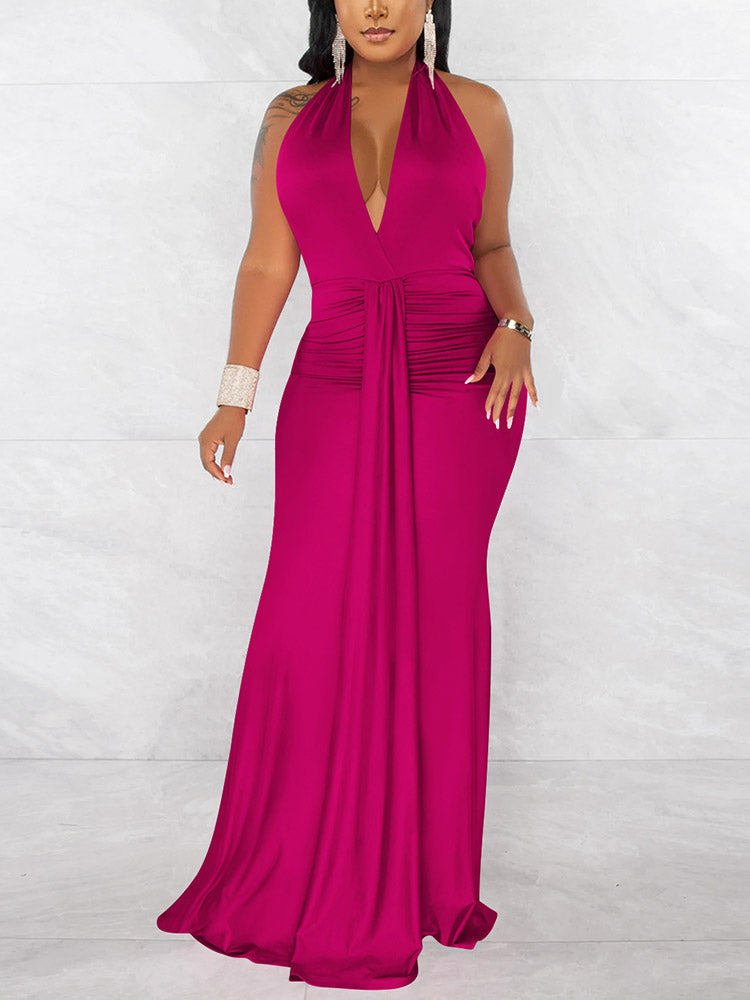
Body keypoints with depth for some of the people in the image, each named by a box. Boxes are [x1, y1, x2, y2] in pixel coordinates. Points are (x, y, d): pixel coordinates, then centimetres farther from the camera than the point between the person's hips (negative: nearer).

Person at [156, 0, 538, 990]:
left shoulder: (476, 110, 6)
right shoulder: (293, 118, 9)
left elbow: (492, 246, 12)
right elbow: (268, 261, 8)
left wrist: (515, 330, -7)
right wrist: (235, 394, 2)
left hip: (459, 388, -1)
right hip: (336, 391, 1)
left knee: (434, 614, 3)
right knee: (312, 619, -1)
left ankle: (419, 873, 18)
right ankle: (295, 876, 17)